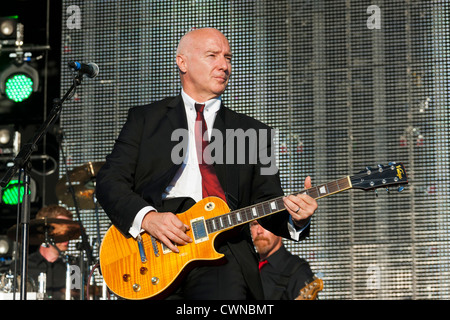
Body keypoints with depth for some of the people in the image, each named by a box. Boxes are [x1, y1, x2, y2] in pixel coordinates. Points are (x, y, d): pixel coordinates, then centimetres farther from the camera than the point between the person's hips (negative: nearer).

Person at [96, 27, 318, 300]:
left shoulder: (251, 131, 21)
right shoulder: (145, 118, 17)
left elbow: (268, 202, 16)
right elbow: (110, 180, 8)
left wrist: (294, 217, -7)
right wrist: (147, 217, -10)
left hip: (222, 255, 0)